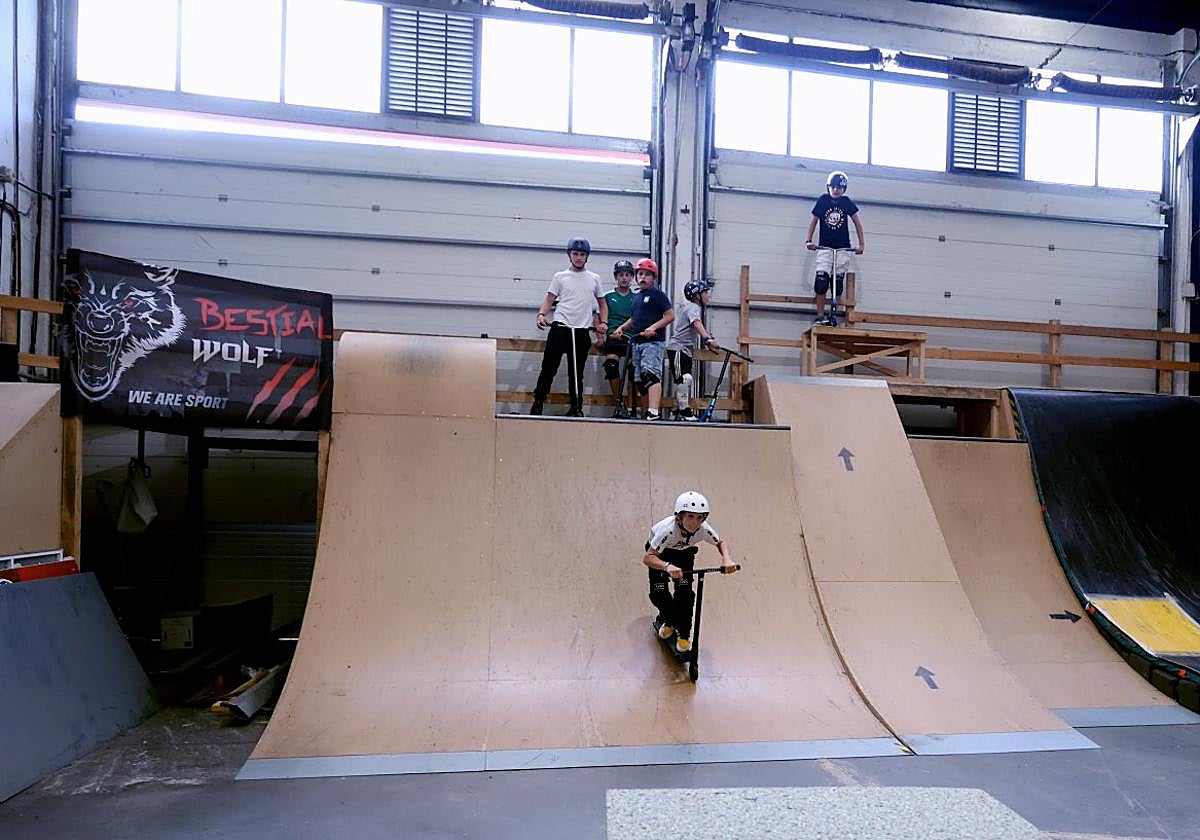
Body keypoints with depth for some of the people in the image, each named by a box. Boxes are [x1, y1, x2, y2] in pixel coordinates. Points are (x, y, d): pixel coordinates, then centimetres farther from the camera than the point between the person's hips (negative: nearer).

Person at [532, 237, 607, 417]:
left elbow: (602, 303, 20)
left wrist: (604, 322, 5)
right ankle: (537, 403, 1)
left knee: (577, 372, 8)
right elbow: (549, 300, 4)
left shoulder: (594, 278, 13)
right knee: (549, 367, -6)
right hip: (560, 328, -2)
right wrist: (541, 314, -15)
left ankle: (576, 408, 14)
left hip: (582, 331, 2)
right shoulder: (560, 276, 8)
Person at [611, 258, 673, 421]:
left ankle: (653, 412, -31)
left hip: (653, 341, -8)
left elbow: (670, 315, -9)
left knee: (651, 374, -22)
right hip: (638, 342, 8)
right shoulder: (636, 296, 18)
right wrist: (621, 328, 14)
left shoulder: (657, 294, -4)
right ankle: (648, 411, 15)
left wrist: (653, 327, -19)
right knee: (640, 380, 8)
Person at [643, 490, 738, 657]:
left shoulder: (703, 529, -32)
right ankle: (668, 619, 21)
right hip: (660, 552, -2)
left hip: (684, 552, 2)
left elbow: (721, 542, -10)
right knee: (659, 594, -12)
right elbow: (647, 558, -47)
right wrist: (668, 566, -65)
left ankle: (684, 634, 6)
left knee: (685, 591, -15)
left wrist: (726, 558, -31)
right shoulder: (669, 529, -43)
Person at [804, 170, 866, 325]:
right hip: (825, 248, -1)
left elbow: (857, 223, 5)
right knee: (821, 281, -13)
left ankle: (834, 313, 15)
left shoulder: (846, 202, 1)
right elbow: (814, 220, 3)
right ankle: (820, 316, -10)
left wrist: (861, 244, -2)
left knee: (838, 283, 1)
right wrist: (808, 240, -9)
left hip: (843, 249, 1)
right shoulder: (823, 200, -2)